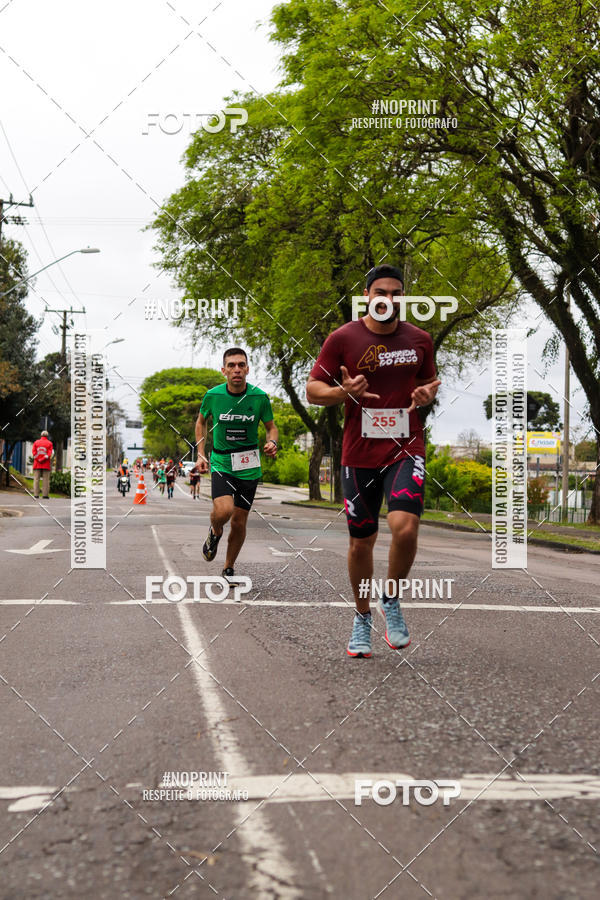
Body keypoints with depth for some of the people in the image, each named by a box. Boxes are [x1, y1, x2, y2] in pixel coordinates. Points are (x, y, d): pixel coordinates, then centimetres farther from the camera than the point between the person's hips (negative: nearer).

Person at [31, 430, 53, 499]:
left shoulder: (36, 442, 7)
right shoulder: (49, 443, 2)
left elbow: (33, 452, -1)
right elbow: (50, 454, -8)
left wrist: (38, 459, -6)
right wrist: (43, 459, -9)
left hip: (37, 465, 2)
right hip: (46, 465, -2)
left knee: (36, 479, 3)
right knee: (45, 480, 0)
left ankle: (36, 495, -2)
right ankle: (45, 495, -4)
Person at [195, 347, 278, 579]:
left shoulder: (260, 397, -7)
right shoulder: (213, 395, -7)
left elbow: (271, 426, 6)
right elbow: (201, 421, 12)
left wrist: (272, 442, -16)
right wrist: (200, 454, 5)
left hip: (249, 467, 1)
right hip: (221, 463, -1)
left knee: (239, 522, 5)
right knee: (224, 510, -25)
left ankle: (229, 569, 28)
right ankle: (215, 532, 13)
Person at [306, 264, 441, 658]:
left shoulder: (419, 339, 6)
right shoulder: (343, 338, -2)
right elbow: (313, 390, 1)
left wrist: (427, 394, -3)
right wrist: (343, 392, -20)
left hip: (406, 449, 1)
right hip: (360, 454, 0)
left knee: (405, 527, -20)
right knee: (361, 541, 7)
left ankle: (391, 601, 6)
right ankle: (363, 618, 29)